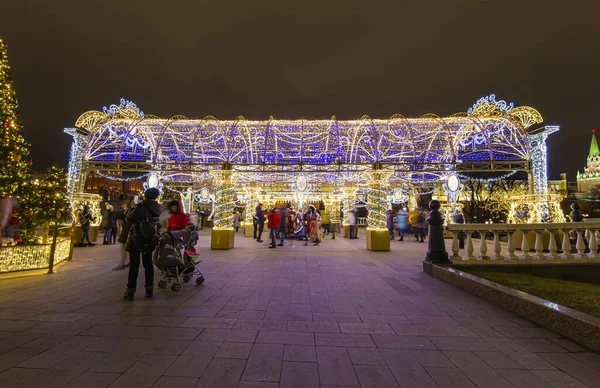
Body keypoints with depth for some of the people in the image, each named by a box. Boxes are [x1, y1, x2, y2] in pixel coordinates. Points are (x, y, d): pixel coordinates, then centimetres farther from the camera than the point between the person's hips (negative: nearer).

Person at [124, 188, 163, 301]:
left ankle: (130, 291, 8)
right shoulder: (160, 209, -4)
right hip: (150, 241, 4)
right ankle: (149, 290, 18)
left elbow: (128, 219, -11)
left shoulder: (141, 207, -18)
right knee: (148, 265, 14)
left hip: (136, 241, -4)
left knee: (134, 266, 4)